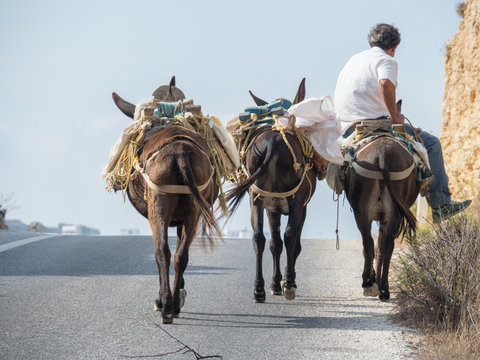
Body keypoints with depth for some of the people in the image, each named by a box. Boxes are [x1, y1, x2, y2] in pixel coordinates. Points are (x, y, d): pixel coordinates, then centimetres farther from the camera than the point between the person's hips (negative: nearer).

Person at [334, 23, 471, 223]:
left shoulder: (354, 59, 24)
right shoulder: (386, 60, -2)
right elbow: (385, 83, -26)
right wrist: (394, 116, -17)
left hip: (346, 129, 9)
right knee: (431, 144, -2)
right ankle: (441, 205, -4)